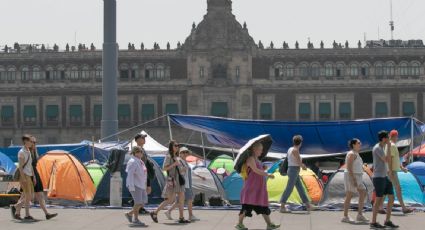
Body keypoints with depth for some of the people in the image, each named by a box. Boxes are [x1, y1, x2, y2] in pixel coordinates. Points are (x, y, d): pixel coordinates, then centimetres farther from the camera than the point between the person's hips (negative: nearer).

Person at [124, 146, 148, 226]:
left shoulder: (140, 162, 14)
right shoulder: (132, 162, -14)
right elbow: (130, 175, -19)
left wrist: (144, 185, 20)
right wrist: (131, 187, -23)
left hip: (141, 185, 9)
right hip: (135, 185, -9)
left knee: (144, 201, 8)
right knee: (138, 202, -7)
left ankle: (129, 214, 18)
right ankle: (136, 220, 3)